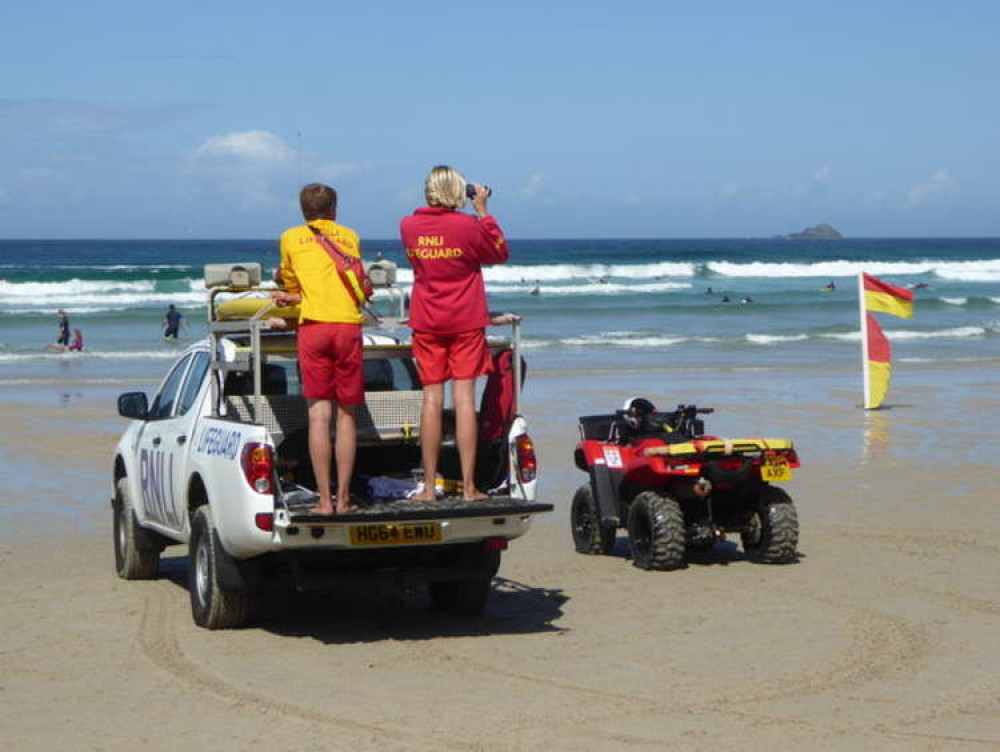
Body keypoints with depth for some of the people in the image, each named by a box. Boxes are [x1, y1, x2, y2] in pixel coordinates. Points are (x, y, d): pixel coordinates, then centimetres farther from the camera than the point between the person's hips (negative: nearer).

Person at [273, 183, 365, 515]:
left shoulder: (291, 238, 14)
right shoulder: (351, 238, 20)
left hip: (314, 326, -1)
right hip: (349, 325, 1)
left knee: (319, 415, -4)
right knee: (346, 415, 6)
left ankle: (324, 500, -8)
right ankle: (343, 497, 4)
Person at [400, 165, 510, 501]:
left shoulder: (408, 226, 1)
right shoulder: (467, 225, -11)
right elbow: (500, 253, 4)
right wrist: (482, 210, 7)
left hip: (426, 322, 3)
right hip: (465, 322, -3)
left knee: (431, 399, 4)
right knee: (464, 398, -2)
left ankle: (429, 487, 4)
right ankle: (468, 486, -2)